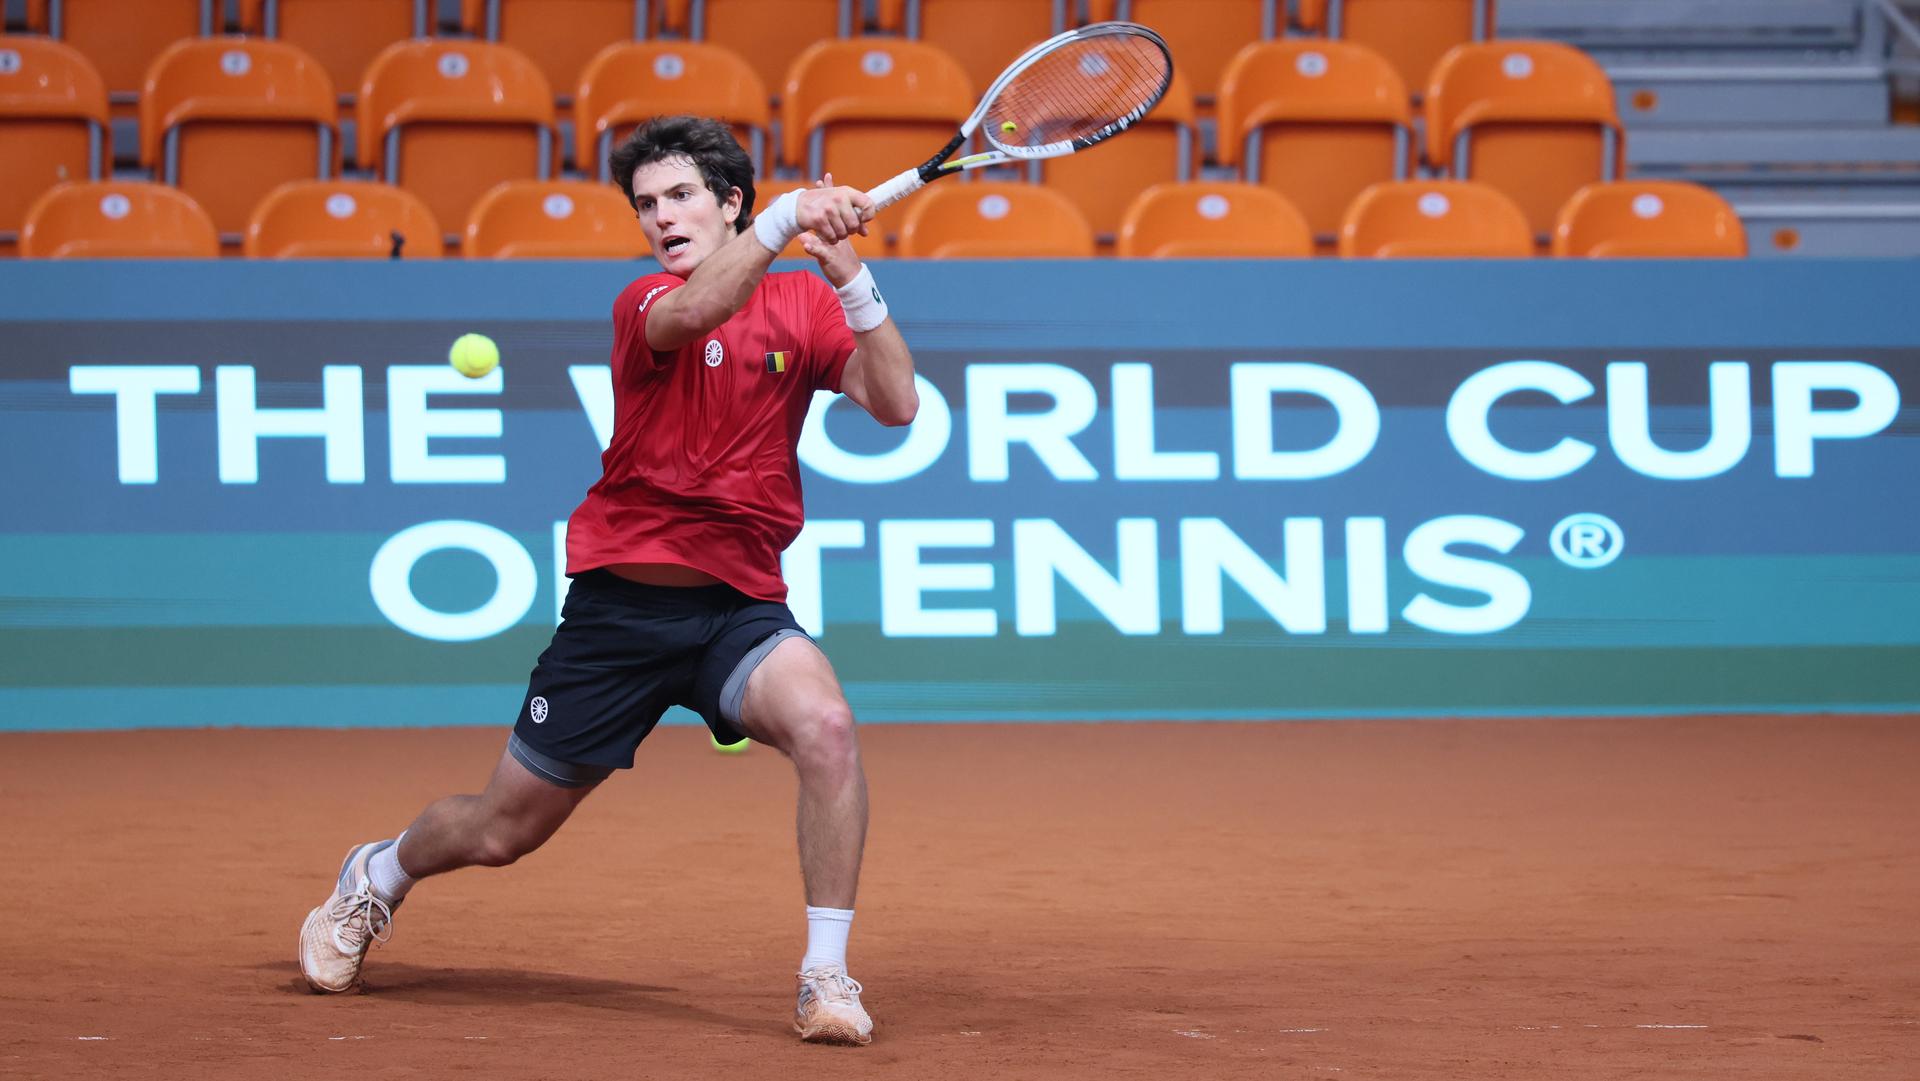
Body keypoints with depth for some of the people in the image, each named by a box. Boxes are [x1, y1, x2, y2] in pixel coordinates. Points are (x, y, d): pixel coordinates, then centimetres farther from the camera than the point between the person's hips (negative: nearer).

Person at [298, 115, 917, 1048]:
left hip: (738, 605, 1)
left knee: (824, 725, -32)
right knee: (501, 832, 9)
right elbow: (691, 313, -30)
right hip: (620, 599, -1)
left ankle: (826, 976, -22)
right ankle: (379, 874, 43)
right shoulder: (645, 306, -4)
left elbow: (894, 405, -10)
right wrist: (787, 217, -41)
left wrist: (849, 277, -22)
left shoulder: (802, 305, 4)